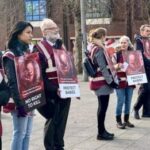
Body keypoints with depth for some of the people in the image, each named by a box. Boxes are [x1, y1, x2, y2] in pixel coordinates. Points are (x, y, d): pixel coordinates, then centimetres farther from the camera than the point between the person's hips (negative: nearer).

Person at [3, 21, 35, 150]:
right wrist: (19, 103, -20)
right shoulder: (11, 56, -11)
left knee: (27, 133, 10)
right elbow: (12, 82, -16)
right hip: (20, 101, -8)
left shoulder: (28, 53, 14)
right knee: (19, 133, -4)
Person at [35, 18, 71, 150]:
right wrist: (54, 89, -22)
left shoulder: (62, 46, 15)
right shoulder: (39, 49, -8)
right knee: (53, 120, 0)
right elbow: (40, 74, -15)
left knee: (61, 120, 11)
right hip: (51, 93, -6)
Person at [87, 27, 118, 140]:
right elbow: (103, 68, -20)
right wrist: (110, 81, -17)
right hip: (102, 81, -10)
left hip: (98, 80, 10)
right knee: (103, 106, -5)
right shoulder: (99, 49, -17)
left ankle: (102, 130, 22)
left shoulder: (93, 47, 12)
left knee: (102, 106, 15)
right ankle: (101, 133, 1)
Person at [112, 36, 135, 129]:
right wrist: (117, 66, -23)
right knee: (121, 101, -5)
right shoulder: (116, 54, -3)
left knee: (128, 101, 8)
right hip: (120, 81, -4)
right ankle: (118, 121, 5)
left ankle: (126, 120, 19)